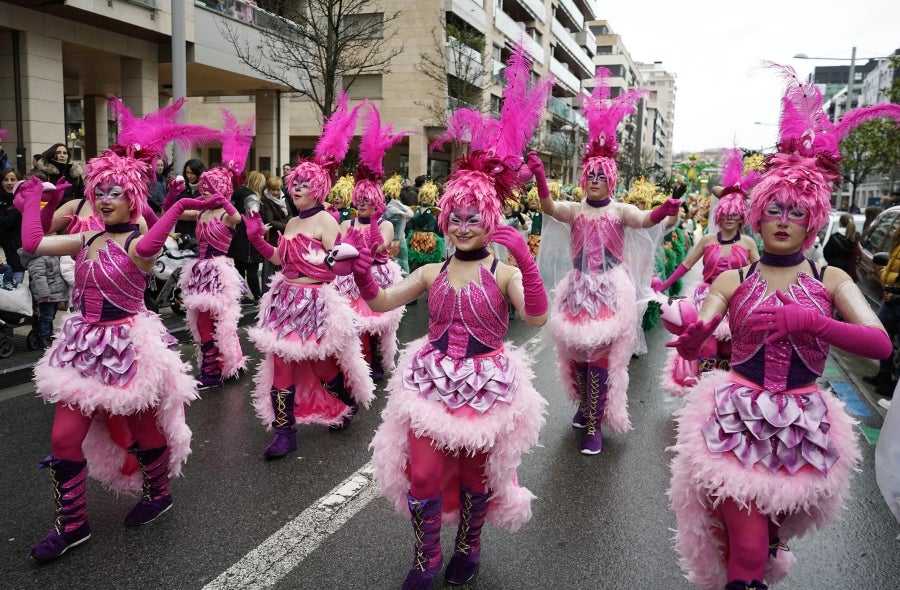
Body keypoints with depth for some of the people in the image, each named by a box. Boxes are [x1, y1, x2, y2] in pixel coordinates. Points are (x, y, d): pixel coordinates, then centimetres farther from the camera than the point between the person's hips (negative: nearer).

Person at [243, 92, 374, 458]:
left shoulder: (326, 221, -11)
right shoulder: (291, 223, 12)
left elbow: (339, 266, -15)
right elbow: (279, 259, 19)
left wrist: (334, 259, -36)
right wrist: (256, 237, 14)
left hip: (315, 302, -7)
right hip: (286, 300, 8)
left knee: (321, 364, 5)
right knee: (281, 362, 4)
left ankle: (350, 402, 36)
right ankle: (284, 431, 12)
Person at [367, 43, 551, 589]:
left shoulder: (505, 273, -8)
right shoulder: (432, 273, 3)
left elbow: (537, 317, -24)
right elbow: (383, 302, -3)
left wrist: (525, 259, -35)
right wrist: (364, 276, -22)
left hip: (487, 385, -2)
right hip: (433, 381, 3)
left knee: (477, 474, 13)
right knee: (422, 473, 2)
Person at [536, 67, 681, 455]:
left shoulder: (619, 211, -1)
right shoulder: (575, 210, 4)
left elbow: (644, 219, -20)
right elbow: (549, 208, -14)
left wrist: (664, 211, -43)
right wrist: (539, 177, -31)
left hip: (611, 290, -3)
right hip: (578, 287, 3)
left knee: (602, 356, -4)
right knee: (577, 352, 10)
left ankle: (595, 425, 2)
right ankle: (585, 404, 34)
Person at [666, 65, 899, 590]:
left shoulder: (832, 281, -1)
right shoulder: (733, 280, -1)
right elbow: (693, 347, -9)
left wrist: (803, 319, -31)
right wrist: (687, 330, -34)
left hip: (803, 423, 1)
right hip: (738, 415, -1)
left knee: (774, 529, 21)